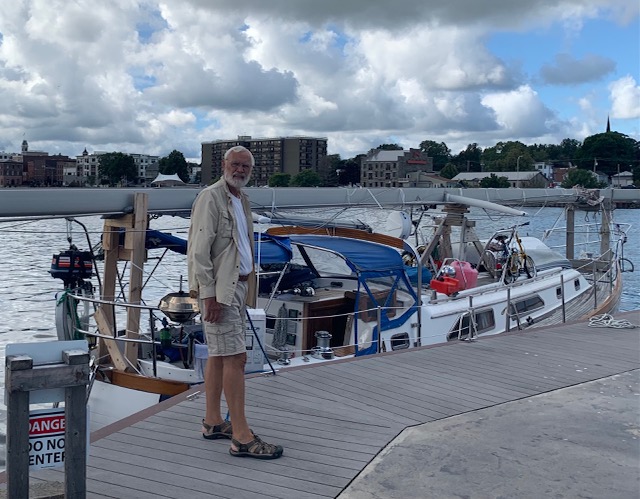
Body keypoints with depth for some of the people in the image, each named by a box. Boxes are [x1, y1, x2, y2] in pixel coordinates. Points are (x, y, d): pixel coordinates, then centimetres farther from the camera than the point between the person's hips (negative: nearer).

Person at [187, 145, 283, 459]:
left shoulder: (242, 200, 17)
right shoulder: (210, 197, -10)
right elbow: (200, 249, -16)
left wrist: (246, 286, 15)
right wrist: (208, 294, -20)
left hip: (237, 285, 9)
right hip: (217, 289, -9)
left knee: (219, 355, 14)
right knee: (235, 357, -11)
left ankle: (213, 422, 23)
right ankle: (242, 437, -9)